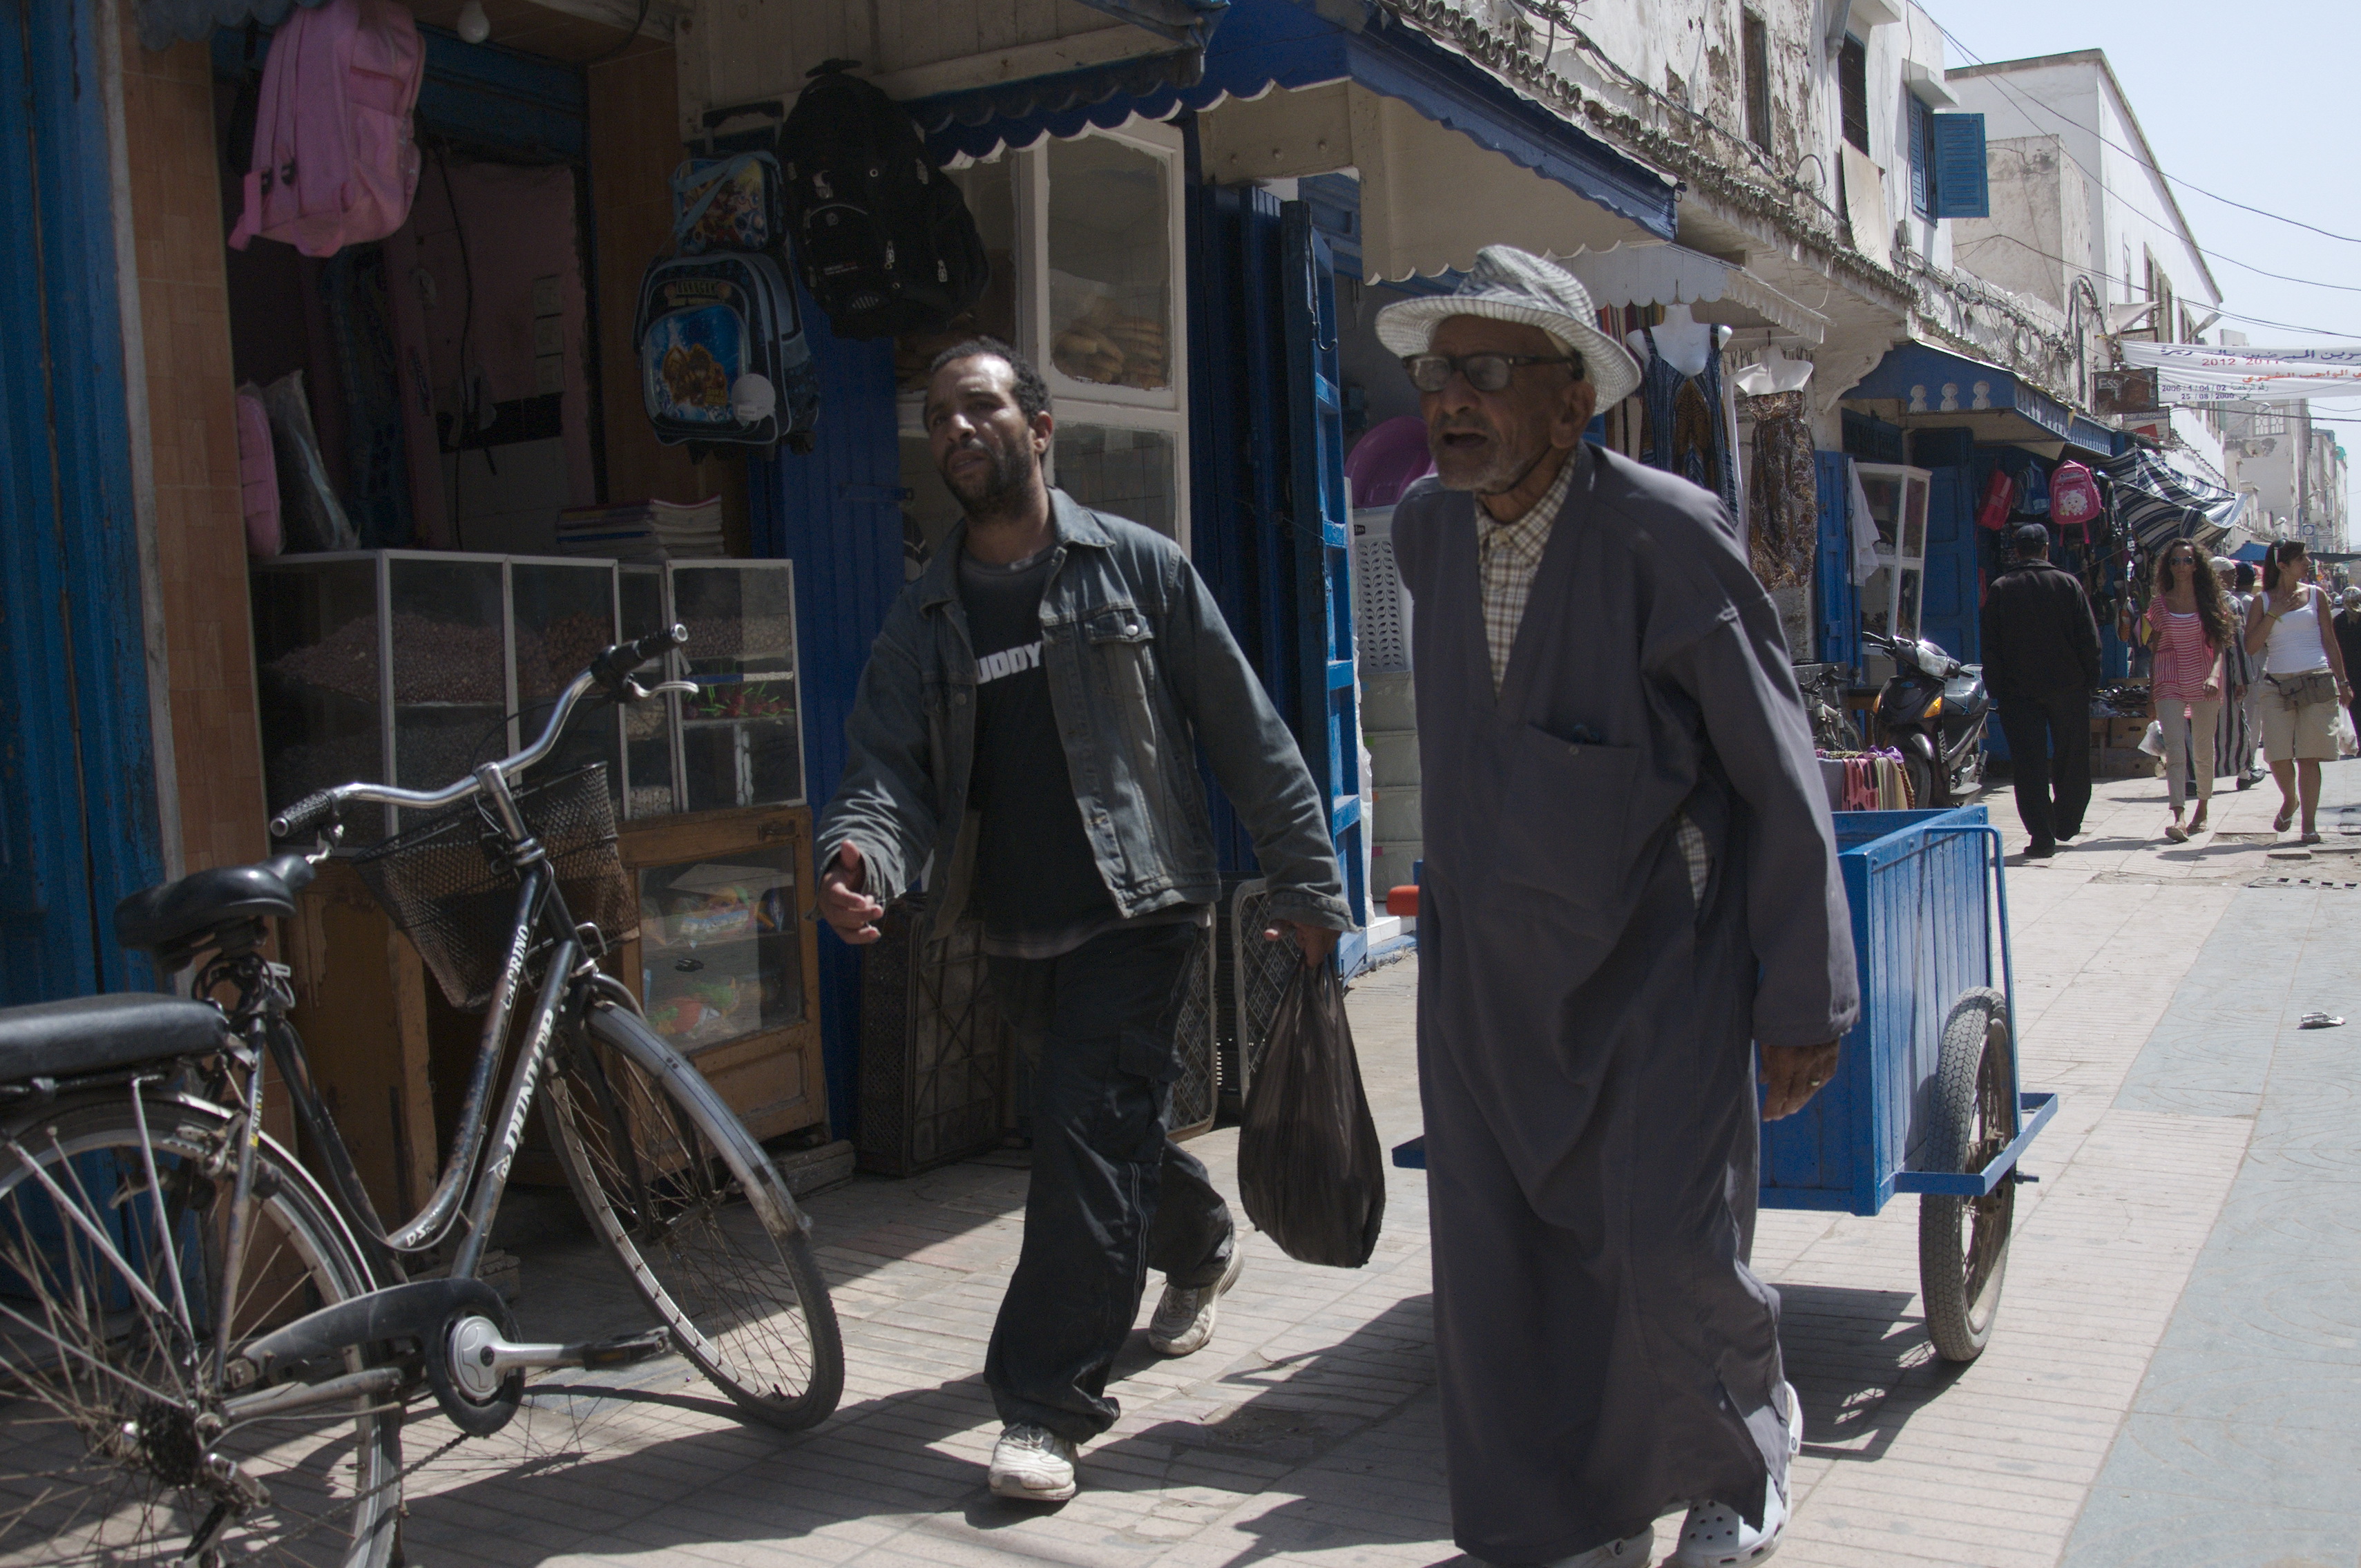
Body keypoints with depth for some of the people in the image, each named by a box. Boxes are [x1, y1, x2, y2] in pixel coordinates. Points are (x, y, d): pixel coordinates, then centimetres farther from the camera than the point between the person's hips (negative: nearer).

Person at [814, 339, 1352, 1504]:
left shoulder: (1137, 568, -3)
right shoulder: (924, 619, 8)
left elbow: (1248, 738, -2)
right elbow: (889, 766, -1)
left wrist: (1307, 885, -3)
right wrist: (859, 858, -24)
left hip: (1136, 914, -5)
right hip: (1015, 930, 5)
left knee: (1086, 1139, -13)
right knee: (1113, 1126, 20)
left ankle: (1047, 1404, -3)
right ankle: (1201, 1247, 50)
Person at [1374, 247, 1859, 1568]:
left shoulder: (1670, 535, -17)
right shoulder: (1425, 528, 0)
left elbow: (1778, 777, -13)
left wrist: (1805, 1000, -11)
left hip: (1655, 958, -5)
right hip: (1486, 963, 5)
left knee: (1671, 1248, -6)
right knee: (1500, 1256, 7)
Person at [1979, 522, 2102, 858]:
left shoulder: (2000, 589, -1)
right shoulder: (2068, 584, -1)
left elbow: (1991, 645, -1)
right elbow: (2088, 638, -1)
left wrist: (1995, 689, 4)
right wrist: (2091, 681, 7)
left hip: (2018, 691, 0)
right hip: (2067, 687, 0)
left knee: (2029, 766, 0)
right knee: (2072, 759, 16)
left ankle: (2042, 836, -5)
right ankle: (2067, 825, 25)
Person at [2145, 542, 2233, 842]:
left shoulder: (2208, 601, 6)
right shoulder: (2159, 603, 6)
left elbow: (2218, 645, 1)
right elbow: (2154, 650, 9)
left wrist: (2214, 675, -18)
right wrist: (2151, 695, 8)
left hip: (2204, 683, 1)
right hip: (2169, 682, -1)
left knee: (2203, 751, 10)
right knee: (2175, 752, -13)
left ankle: (2203, 810, 26)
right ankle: (2178, 818, -21)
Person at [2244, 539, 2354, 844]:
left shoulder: (2316, 595, 8)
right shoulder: (2263, 600, 6)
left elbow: (2330, 641, 12)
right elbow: (2251, 645, -2)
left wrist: (2343, 682, 9)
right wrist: (2274, 613, -9)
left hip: (2317, 683, 0)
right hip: (2277, 685, 0)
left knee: (2309, 756, -3)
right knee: (2278, 756, -6)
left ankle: (2309, 824, 1)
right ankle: (2289, 801, 25)